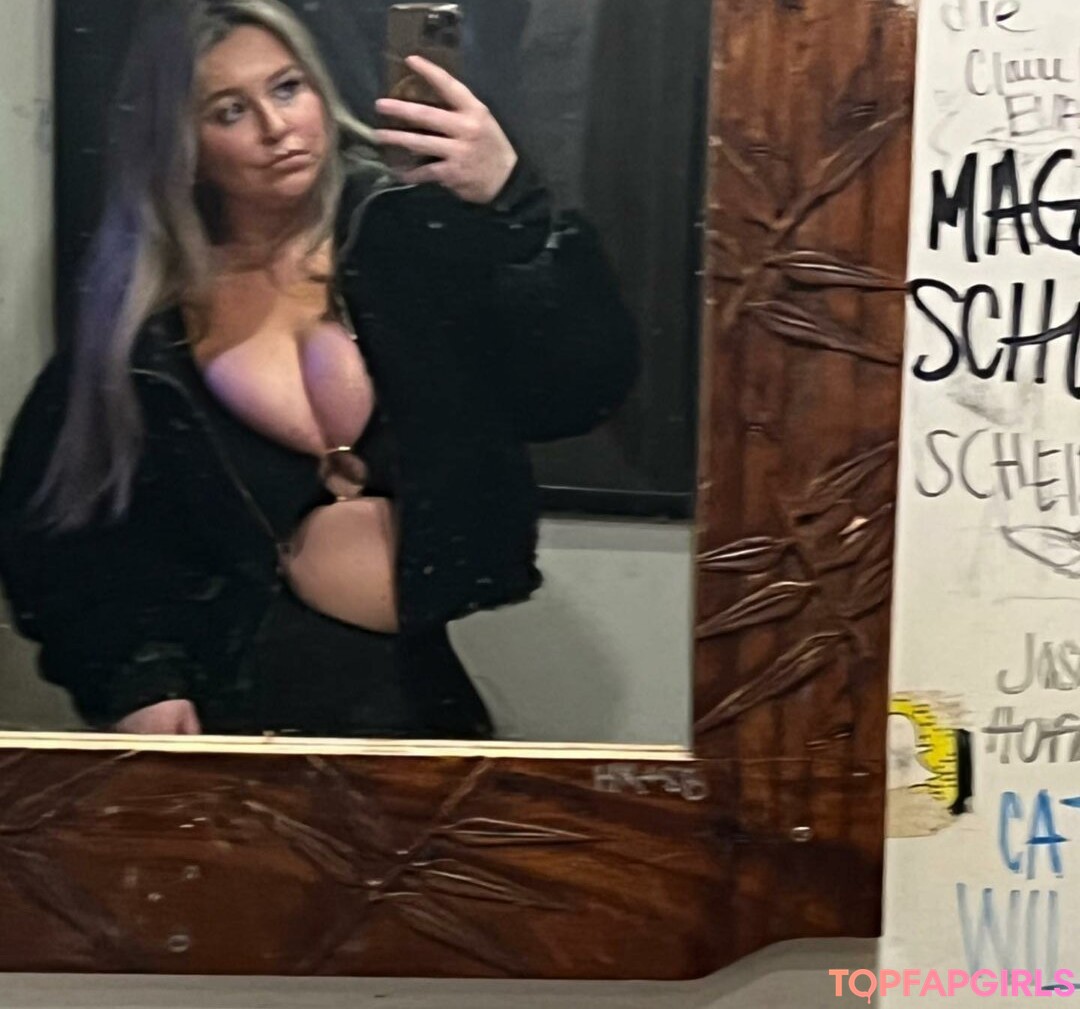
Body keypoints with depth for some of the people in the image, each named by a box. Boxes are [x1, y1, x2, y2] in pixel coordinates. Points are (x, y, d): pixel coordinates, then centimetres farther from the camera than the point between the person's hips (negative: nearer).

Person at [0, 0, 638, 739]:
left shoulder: (410, 233, -8)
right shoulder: (144, 306, -2)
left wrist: (513, 204, -25)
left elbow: (583, 392, -14)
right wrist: (129, 676, -10)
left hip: (419, 677, 0)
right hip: (237, 685, 0)